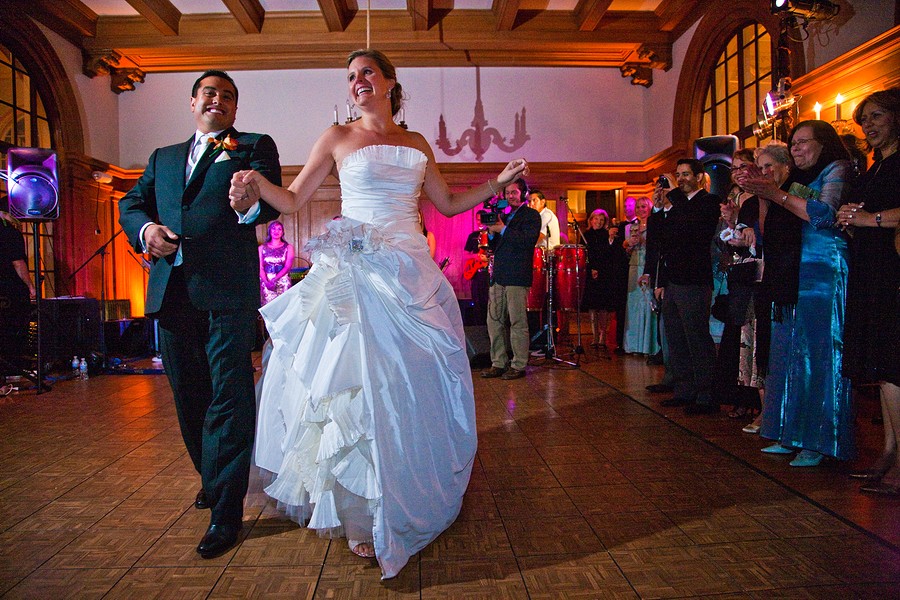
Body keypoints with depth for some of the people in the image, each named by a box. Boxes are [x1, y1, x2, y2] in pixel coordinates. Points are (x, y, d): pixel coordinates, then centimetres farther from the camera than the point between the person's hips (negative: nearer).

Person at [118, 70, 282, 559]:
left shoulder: (255, 146, 8)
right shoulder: (162, 157, 24)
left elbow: (271, 204, -8)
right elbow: (130, 203, 17)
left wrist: (251, 203, -33)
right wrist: (145, 228, -7)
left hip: (227, 289, -5)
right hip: (171, 291, 6)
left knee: (229, 395, -6)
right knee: (189, 396, 16)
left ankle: (226, 510, 0)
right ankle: (212, 479, 36)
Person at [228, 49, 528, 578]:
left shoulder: (416, 143, 16)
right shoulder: (337, 138, 7)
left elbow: (448, 204, 20)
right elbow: (293, 200, 5)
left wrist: (498, 183, 13)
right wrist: (256, 183, -14)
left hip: (412, 273, 3)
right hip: (357, 272, -3)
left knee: (412, 382, 6)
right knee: (357, 382, -6)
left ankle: (414, 496, 26)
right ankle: (362, 514, 8)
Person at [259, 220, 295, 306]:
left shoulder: (288, 247, 6)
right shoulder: (262, 247, 10)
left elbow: (288, 267, -3)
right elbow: (260, 267, 3)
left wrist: (274, 279, -15)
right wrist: (266, 282, -14)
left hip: (283, 281, -1)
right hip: (266, 282, 1)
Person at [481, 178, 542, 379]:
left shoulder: (531, 215, 2)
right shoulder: (504, 216, 23)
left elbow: (528, 240, -14)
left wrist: (502, 230, -11)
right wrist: (491, 232, 4)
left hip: (517, 277, -7)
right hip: (498, 276, 7)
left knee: (518, 323, -4)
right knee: (494, 321, 5)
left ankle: (519, 366, 3)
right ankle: (499, 363, 12)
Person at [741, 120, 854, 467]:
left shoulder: (837, 169, 3)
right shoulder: (797, 179, 23)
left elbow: (825, 215, -15)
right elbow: (770, 236, 17)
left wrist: (777, 194, -14)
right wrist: (763, 195, 6)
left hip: (823, 274, -7)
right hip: (792, 278, 7)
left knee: (818, 357, -8)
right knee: (790, 356, 5)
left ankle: (819, 442, -2)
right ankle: (793, 435, 11)